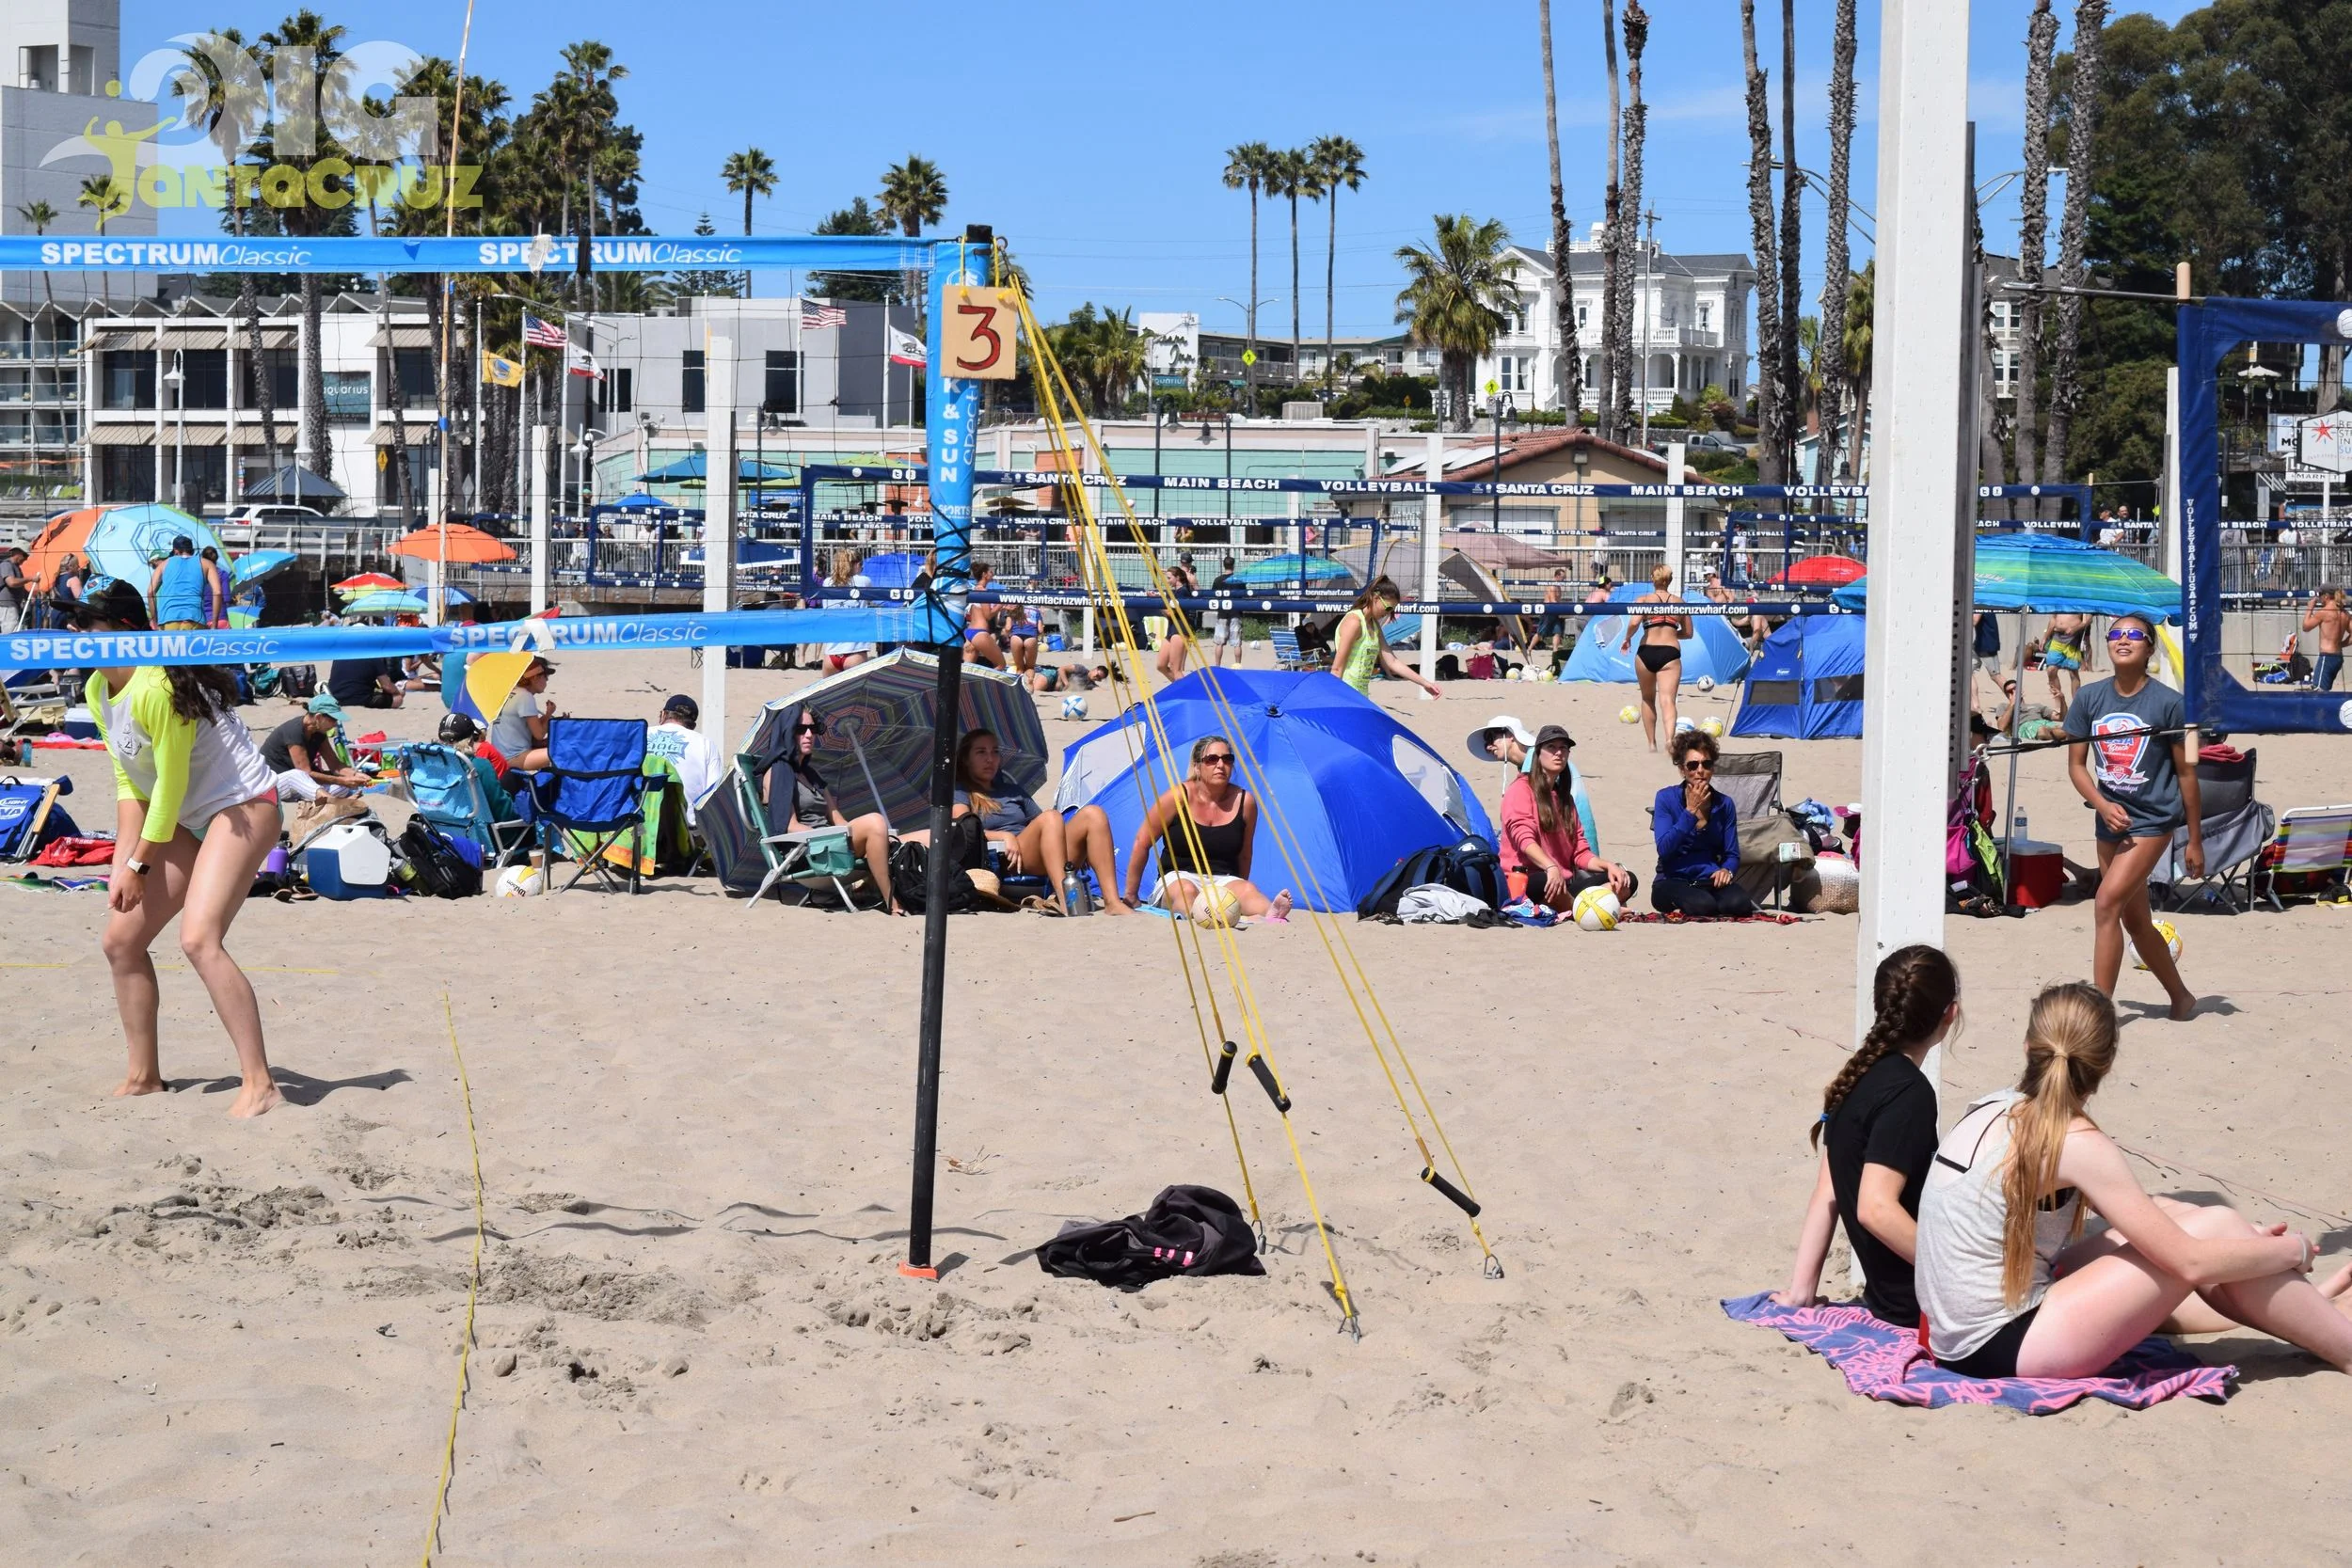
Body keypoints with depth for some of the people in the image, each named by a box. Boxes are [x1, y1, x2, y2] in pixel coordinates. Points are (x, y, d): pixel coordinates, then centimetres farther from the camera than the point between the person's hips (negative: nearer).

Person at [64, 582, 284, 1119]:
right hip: (187, 820, 10)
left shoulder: (154, 688, -26)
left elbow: (172, 784, -21)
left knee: (198, 937, -26)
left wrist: (140, 863, -13)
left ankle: (259, 1084, -25)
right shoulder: (97, 691, 2)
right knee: (120, 940, 8)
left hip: (242, 807, -10)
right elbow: (128, 780, 7)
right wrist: (124, 859, -3)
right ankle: (144, 1076, 21)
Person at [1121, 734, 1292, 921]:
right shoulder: (1179, 797, -6)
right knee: (1186, 890, -39)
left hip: (1224, 879, 2)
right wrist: (1130, 896, 6)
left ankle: (1271, 914, -67)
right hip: (1178, 877, -2)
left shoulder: (1244, 802, 1)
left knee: (1248, 889, -33)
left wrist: (1240, 891, 22)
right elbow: (1142, 843, 2)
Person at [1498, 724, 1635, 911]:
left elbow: (1580, 853, 18)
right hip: (1526, 881, -8)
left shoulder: (1565, 797, 23)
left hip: (1564, 883, 8)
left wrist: (1608, 866, -4)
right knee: (1545, 882, -42)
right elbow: (1524, 838, -17)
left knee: (1627, 880, -9)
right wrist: (1551, 867, -35)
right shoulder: (1522, 788, 1)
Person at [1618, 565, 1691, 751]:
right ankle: (1670, 738, -34)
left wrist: (1627, 639, 2)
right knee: (1667, 700, -10)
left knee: (1648, 699, 20)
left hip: (1647, 652, 0)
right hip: (1671, 652, 0)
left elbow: (1634, 622, -15)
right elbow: (1688, 633, 17)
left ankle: (1652, 743, 27)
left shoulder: (1644, 600, 2)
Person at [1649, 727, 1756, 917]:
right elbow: (1664, 849, -15)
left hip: (1709, 881, 4)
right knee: (1703, 905, -35)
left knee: (1738, 903, -29)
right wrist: (1691, 811, -17)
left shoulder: (1723, 804, 8)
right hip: (1673, 882, -4)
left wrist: (1727, 870, -16)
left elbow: (1732, 855, 8)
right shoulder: (1666, 798, -2)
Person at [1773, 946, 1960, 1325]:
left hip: (1889, 1294, 9)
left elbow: (1827, 1196, 7)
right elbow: (1876, 1208, -27)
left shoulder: (1859, 1078, 7)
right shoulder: (1909, 1094, -18)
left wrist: (1801, 1290, 8)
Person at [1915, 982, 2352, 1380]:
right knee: (2214, 1228, -4)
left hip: (1962, 1343, 8)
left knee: (2164, 1217, 18)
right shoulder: (2076, 1142, -16)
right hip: (2007, 1350, -8)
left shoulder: (1992, 1110, 8)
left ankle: (2308, 1310, 32)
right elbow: (2192, 1262, -16)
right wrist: (2294, 1249, 1)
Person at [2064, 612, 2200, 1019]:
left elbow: (2185, 772, -4)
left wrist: (2195, 841, -2)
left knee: (2107, 905, -18)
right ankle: (2180, 997, 34)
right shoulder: (2089, 698, 0)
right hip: (2111, 819, 5)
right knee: (2135, 921, 15)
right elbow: (2076, 764, 4)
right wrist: (2102, 805, -14)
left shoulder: (2167, 702, -10)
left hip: (2153, 821, -5)